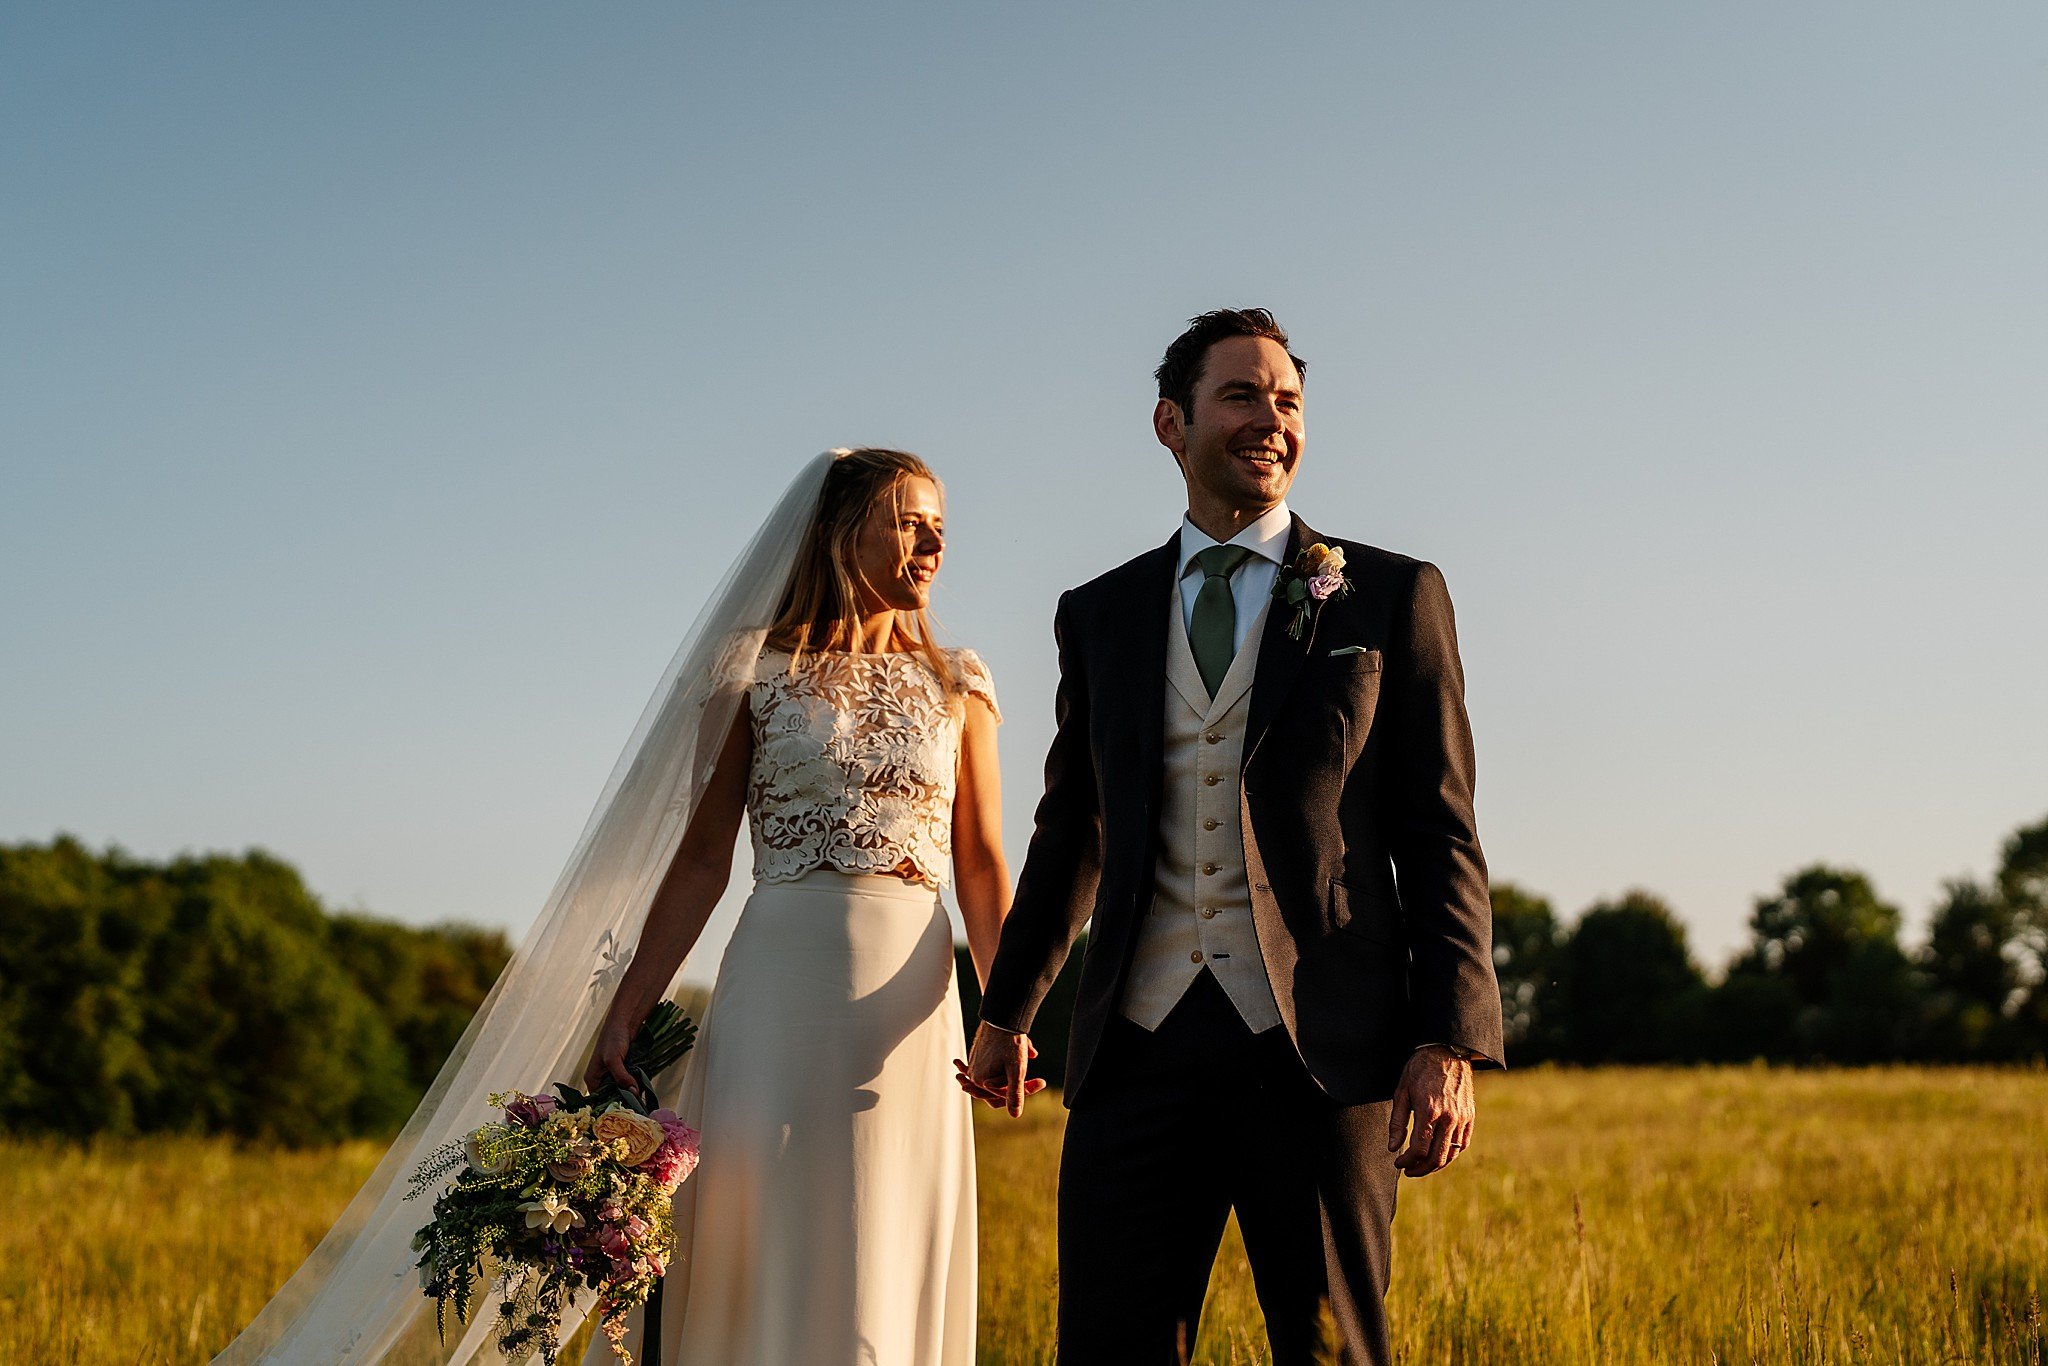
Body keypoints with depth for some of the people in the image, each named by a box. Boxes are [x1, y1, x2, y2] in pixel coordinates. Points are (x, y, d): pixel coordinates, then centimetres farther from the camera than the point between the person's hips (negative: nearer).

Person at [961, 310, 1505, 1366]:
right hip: (1140, 1042, 2)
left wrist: (1451, 1043, -6)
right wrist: (1005, 1010, 26)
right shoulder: (1099, 615, 15)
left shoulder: (1391, 597, 7)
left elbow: (1439, 836, 3)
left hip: (1323, 1043, -2)